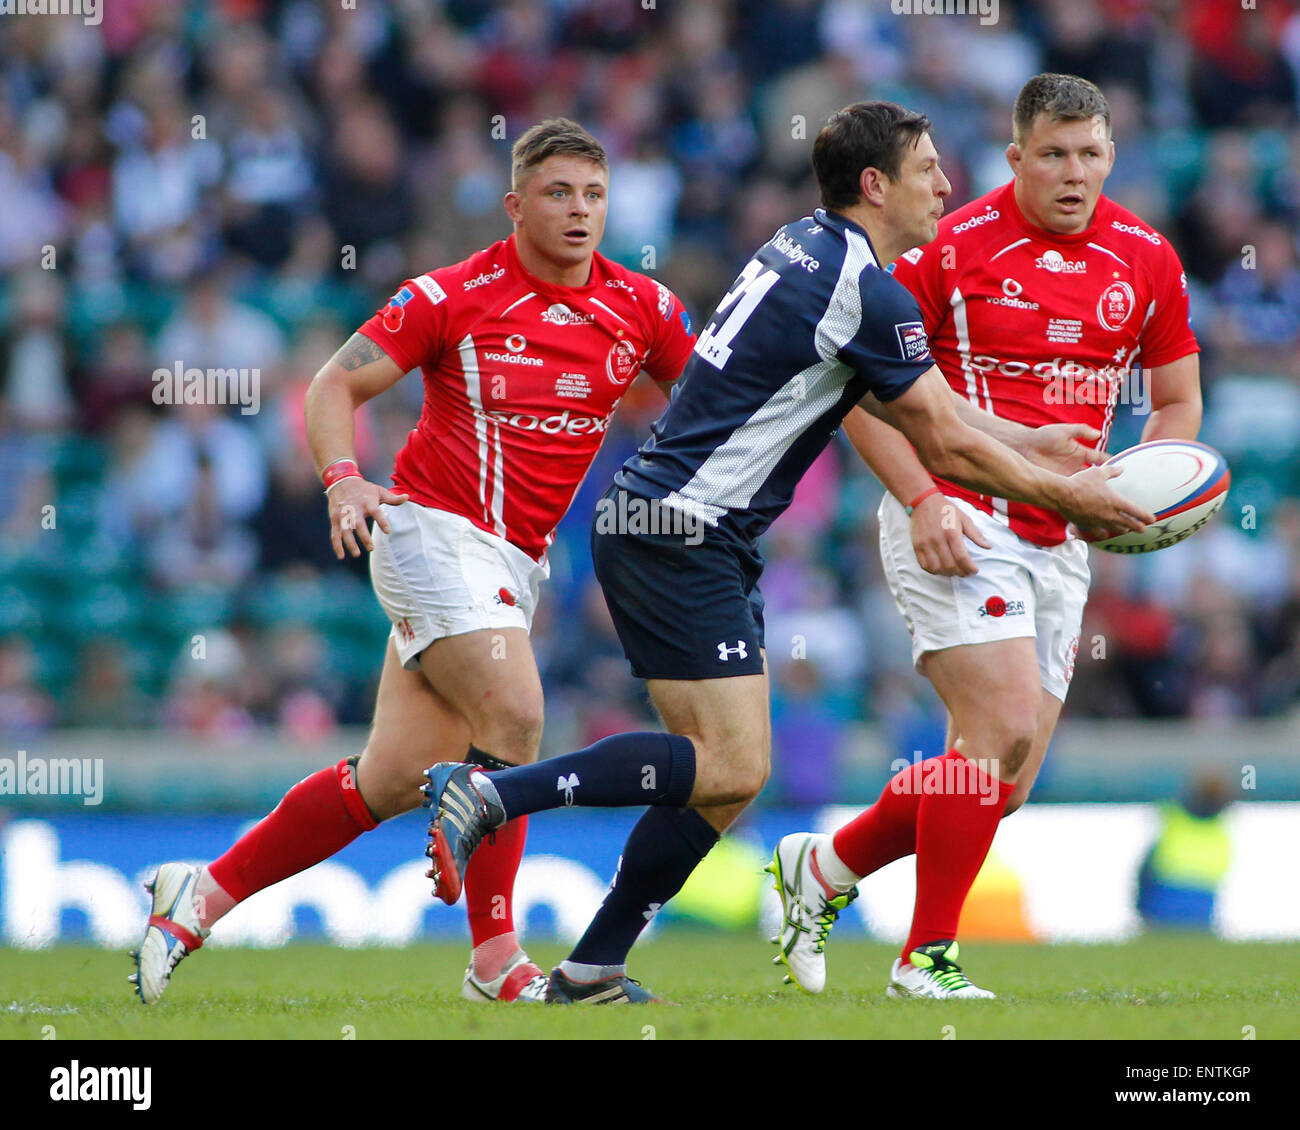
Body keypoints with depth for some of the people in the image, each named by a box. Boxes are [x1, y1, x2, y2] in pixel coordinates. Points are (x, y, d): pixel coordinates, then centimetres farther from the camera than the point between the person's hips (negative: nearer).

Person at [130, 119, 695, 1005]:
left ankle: (203, 895, 13)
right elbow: (335, 385, -5)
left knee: (395, 778, 2)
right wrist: (343, 480, -22)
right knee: (514, 717, -24)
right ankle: (496, 958, -13)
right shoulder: (456, 295, -8)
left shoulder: (641, 307, 4)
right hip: (435, 530, -6)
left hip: (515, 564, 6)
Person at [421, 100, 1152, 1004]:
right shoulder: (868, 291, -14)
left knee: (724, 774, 8)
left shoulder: (808, 246, 15)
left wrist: (1035, 442, 27)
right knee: (732, 767, -14)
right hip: (682, 531, -10)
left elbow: (923, 407, 26)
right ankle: (488, 795, -17)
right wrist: (1065, 496, 4)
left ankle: (591, 972, 7)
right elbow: (947, 447, -8)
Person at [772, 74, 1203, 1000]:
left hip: (1057, 543, 6)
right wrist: (923, 498, -16)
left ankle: (824, 867, 26)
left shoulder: (1147, 258, 5)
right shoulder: (951, 245, -8)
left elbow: (1178, 403, 15)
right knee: (1003, 726, -21)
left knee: (1004, 783, 4)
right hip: (958, 524, -6)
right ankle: (926, 961, -10)